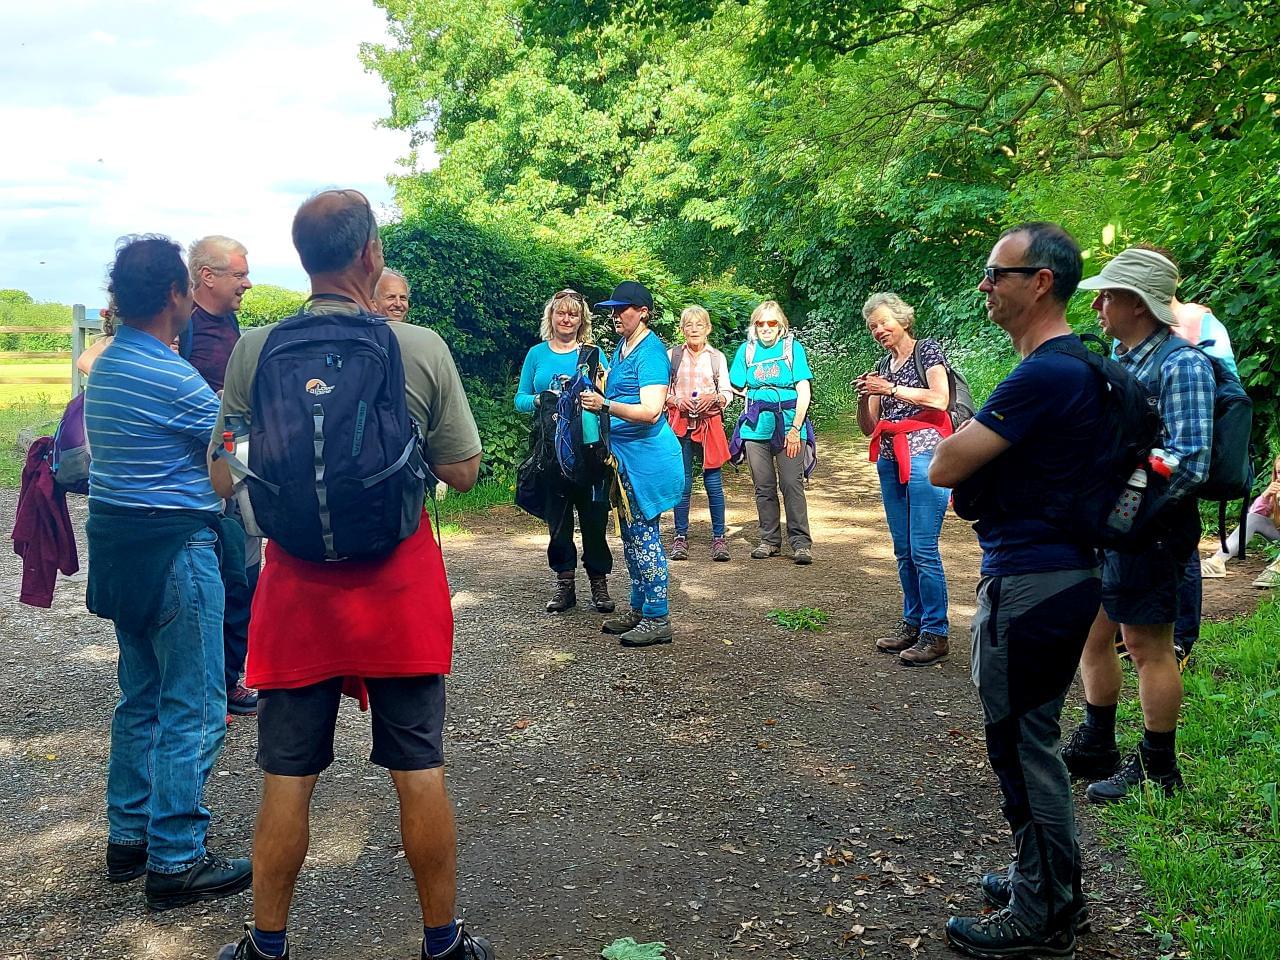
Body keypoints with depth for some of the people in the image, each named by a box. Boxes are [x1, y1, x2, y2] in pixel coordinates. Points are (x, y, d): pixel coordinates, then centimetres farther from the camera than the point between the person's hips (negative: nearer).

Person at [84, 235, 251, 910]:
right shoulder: (169, 376, -19)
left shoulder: (108, 362, 11)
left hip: (116, 541, 10)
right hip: (172, 548, -10)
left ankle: (129, 836, 28)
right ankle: (175, 861, 4)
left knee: (141, 696, 19)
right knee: (193, 709, -2)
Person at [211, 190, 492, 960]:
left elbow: (224, 480, -1)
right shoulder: (423, 349, -10)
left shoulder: (254, 350, -7)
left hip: (299, 586, 1)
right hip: (401, 585, 0)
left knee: (288, 777, 12)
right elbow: (463, 472, -4)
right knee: (420, 772, 10)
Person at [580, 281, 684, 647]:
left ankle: (657, 619, 2)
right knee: (631, 535, 16)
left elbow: (650, 411, -24)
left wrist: (605, 405, -33)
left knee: (644, 537, -5)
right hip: (623, 453, 10)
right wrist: (590, 395, 8)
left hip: (646, 455, -10)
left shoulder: (651, 352, -15)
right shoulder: (620, 349, 14)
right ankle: (638, 609, 27)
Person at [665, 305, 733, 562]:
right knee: (682, 481, 1)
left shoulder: (717, 357, 9)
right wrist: (677, 401, -13)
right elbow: (661, 392, 6)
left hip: (709, 424, 0)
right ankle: (680, 537, 9)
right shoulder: (672, 356, 7)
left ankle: (719, 537, 6)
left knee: (713, 481, 0)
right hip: (680, 425, 0)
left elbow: (727, 393, 7)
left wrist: (713, 399, -13)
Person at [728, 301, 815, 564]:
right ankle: (769, 540, 18)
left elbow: (804, 391, -4)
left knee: (792, 484, -8)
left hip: (788, 423, -3)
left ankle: (801, 542, -3)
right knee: (763, 486, 7)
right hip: (756, 426, 3)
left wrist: (795, 428, -10)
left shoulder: (793, 347, 2)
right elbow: (738, 389, 15)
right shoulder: (747, 350, 10)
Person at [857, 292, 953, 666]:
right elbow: (869, 428, 16)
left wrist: (891, 389, -13)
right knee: (903, 550, 9)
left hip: (924, 457, -7)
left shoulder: (927, 350, 1)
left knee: (923, 550, -10)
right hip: (890, 462, 7)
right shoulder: (883, 366, 19)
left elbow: (939, 399, -15)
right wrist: (864, 397, -2)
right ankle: (913, 624, 17)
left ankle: (936, 635, -5)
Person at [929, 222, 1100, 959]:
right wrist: (982, 460, -1)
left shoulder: (1044, 375, -22)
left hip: (1031, 583, -10)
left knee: (1023, 745, 1)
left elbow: (943, 468, -19)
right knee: (1035, 738, 20)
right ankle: (1052, 883, 34)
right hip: (1060, 570, 10)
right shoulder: (1075, 366, 12)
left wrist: (969, 451, -2)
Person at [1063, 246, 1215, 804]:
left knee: (1147, 644, 2)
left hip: (1149, 526, -9)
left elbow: (1187, 464, -20)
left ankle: (1158, 769, 17)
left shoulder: (1180, 364, -15)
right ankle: (1095, 748, 32)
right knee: (1092, 633, 16)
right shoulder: (1118, 359, 11)